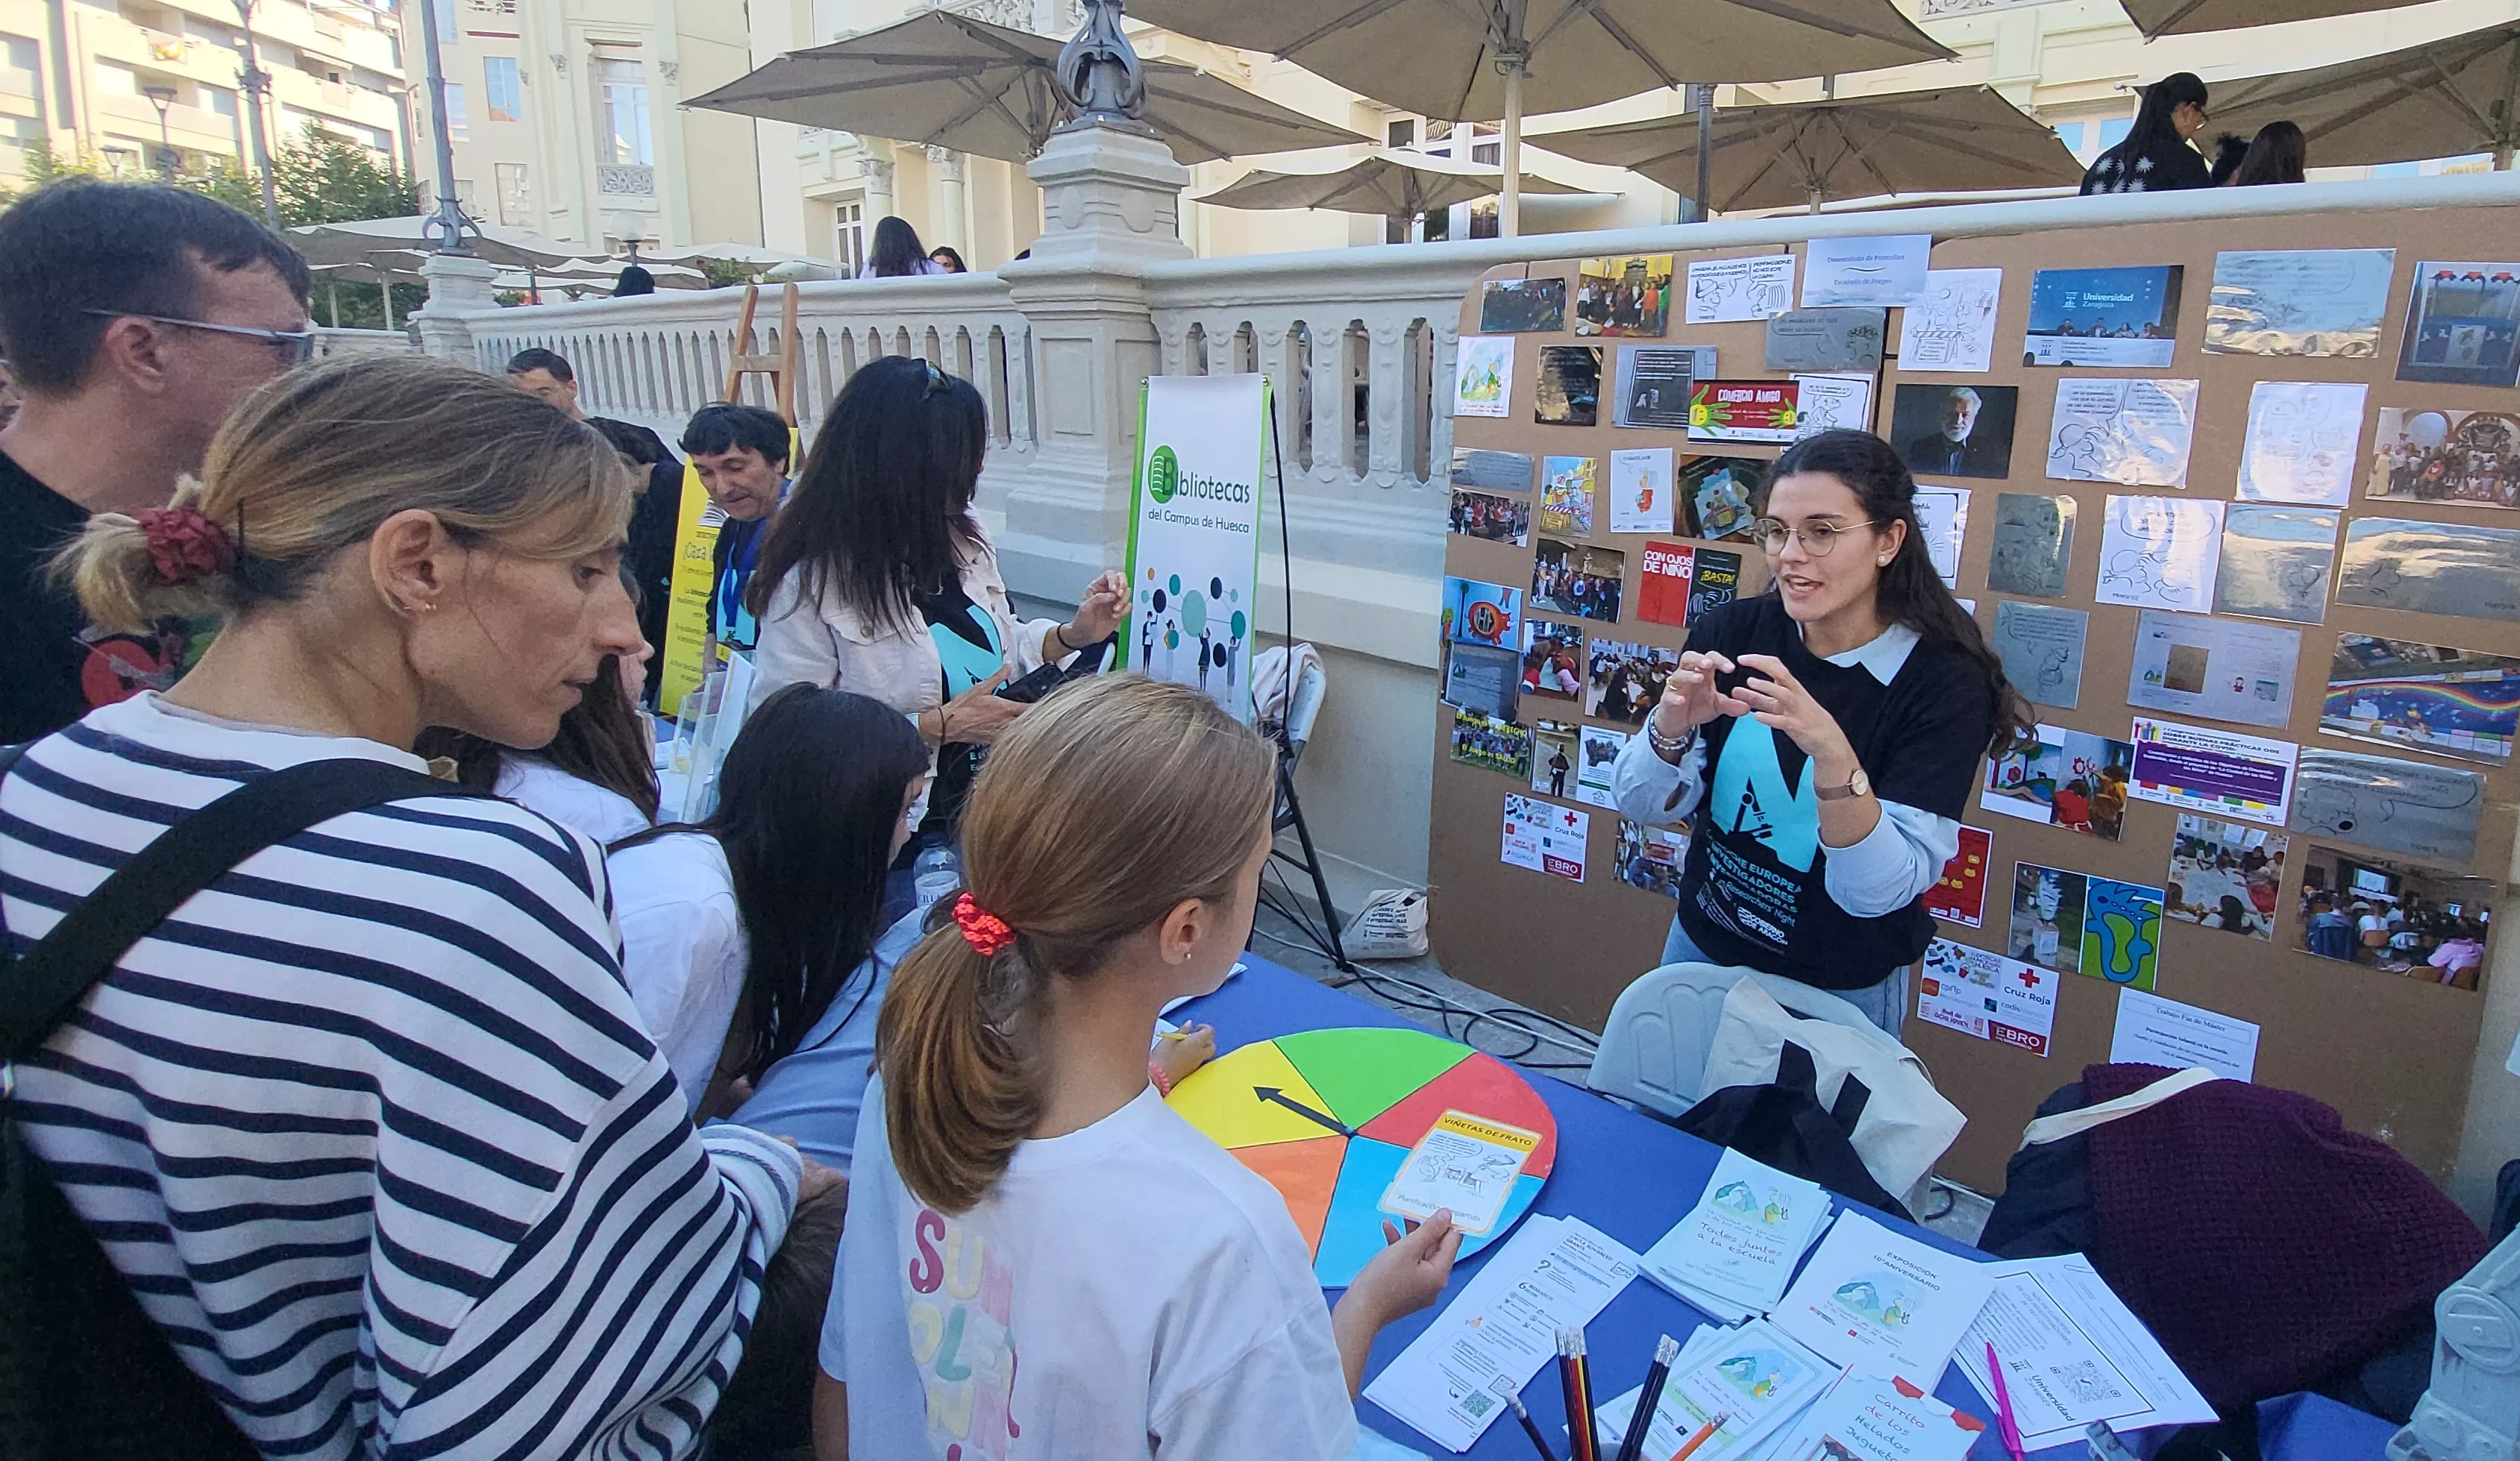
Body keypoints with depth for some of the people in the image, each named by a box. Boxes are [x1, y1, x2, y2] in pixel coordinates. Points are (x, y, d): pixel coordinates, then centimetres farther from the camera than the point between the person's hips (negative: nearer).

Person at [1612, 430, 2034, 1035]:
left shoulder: (1946, 684, -20)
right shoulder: (1731, 632, -12)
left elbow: (1881, 888, -26)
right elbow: (1641, 805, -9)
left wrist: (1829, 750, -41)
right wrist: (1671, 725, -29)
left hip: (1840, 991, -3)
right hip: (1702, 949, 4)